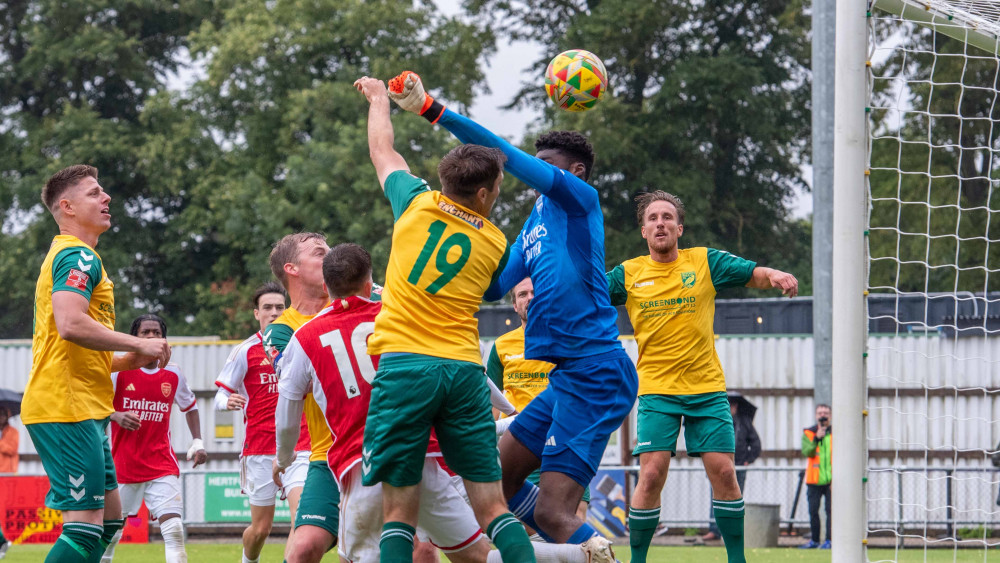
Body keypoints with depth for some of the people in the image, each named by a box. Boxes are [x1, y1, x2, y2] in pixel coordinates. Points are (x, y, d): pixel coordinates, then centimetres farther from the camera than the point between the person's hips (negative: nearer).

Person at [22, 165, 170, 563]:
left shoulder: (66, 255, 24)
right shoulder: (79, 256, -9)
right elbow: (70, 323, -26)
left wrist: (127, 360, 19)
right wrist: (139, 345, -17)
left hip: (81, 410, 11)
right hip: (68, 408, -11)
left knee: (109, 516, 13)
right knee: (85, 526, -14)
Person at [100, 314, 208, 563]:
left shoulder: (173, 375, 4)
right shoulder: (120, 370, -5)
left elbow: (190, 407, 22)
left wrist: (197, 442, 12)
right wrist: (116, 416, -24)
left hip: (162, 465, 1)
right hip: (123, 465, -1)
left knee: (174, 529, -14)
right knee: (112, 532, 8)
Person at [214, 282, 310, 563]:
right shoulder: (245, 351, 0)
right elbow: (220, 396, 1)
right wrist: (227, 402, -21)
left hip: (299, 448, 2)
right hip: (260, 451, -2)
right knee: (261, 528, 4)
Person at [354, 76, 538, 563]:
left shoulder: (417, 204, 4)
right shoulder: (495, 243, 9)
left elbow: (382, 152, 22)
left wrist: (378, 97, 41)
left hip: (403, 365, -2)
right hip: (464, 371, 2)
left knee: (399, 510, -3)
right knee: (493, 507, 4)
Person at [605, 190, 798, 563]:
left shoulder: (704, 262, 4)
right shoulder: (628, 274, 5)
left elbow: (755, 275, 0)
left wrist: (775, 276, -22)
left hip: (707, 389, 1)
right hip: (656, 391, -1)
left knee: (723, 473, -5)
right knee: (652, 475, -13)